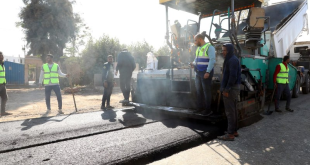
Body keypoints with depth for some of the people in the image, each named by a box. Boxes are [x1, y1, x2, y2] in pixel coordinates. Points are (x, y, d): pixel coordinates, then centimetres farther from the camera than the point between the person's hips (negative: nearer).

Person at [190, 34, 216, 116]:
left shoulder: (209, 47, -10)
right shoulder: (198, 48, 16)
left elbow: (212, 60, -18)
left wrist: (208, 72, -23)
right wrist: (193, 63, 6)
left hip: (206, 73, -8)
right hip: (198, 72, 8)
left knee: (206, 91, -1)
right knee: (199, 90, 13)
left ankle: (208, 109, 10)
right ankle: (200, 107, 25)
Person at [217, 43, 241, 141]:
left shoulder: (232, 60, -15)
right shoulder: (232, 59, 16)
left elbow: (233, 76, -22)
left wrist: (226, 89, -21)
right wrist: (223, 87, 16)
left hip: (231, 89, -10)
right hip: (234, 87, 10)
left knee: (230, 112, -6)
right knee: (233, 110, 15)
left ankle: (230, 134, 0)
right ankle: (234, 131, 24)